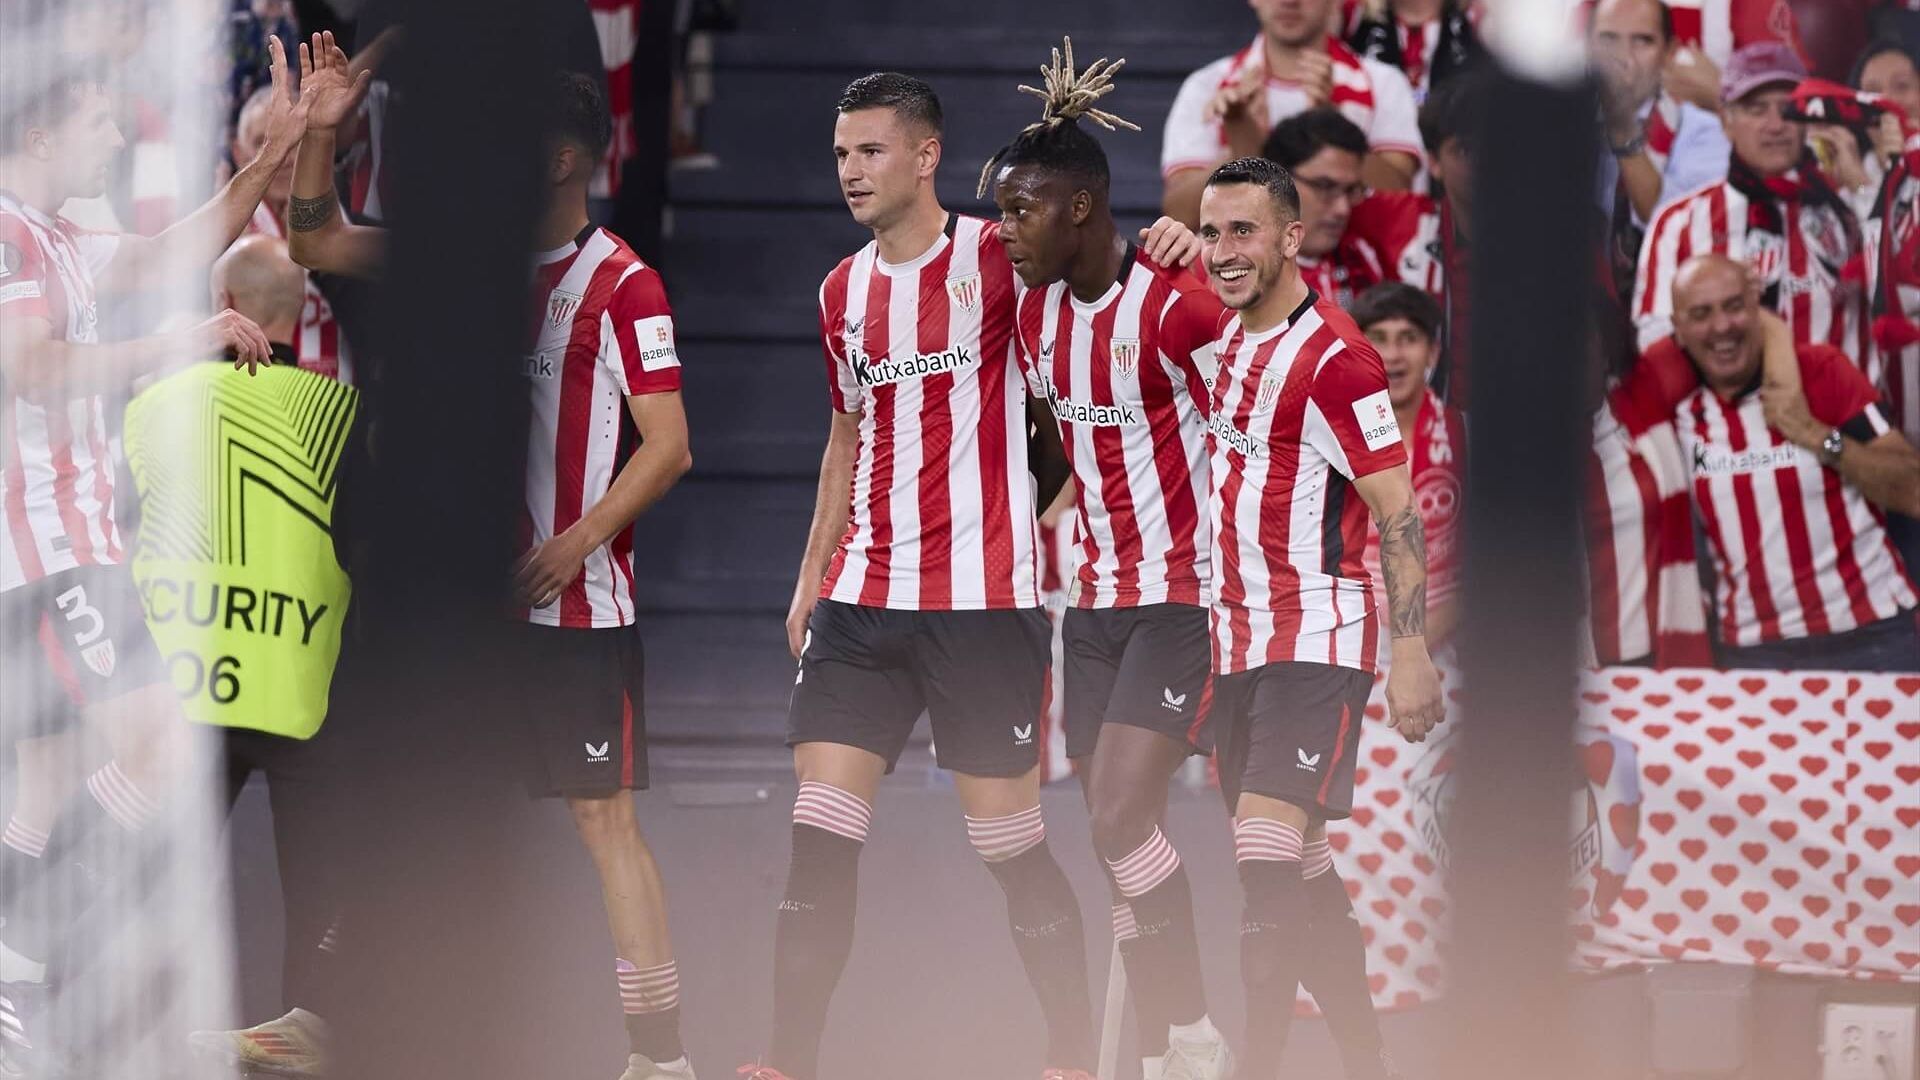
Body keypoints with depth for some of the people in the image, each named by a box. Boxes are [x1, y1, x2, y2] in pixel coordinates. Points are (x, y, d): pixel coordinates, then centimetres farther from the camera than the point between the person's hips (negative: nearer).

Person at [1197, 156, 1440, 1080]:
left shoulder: (1334, 357, -15)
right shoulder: (1228, 338, 11)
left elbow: (1398, 511, -15)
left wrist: (1410, 656, -19)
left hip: (1317, 642, -8)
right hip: (1238, 643, 8)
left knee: (1268, 860, -18)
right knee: (1299, 868, 10)